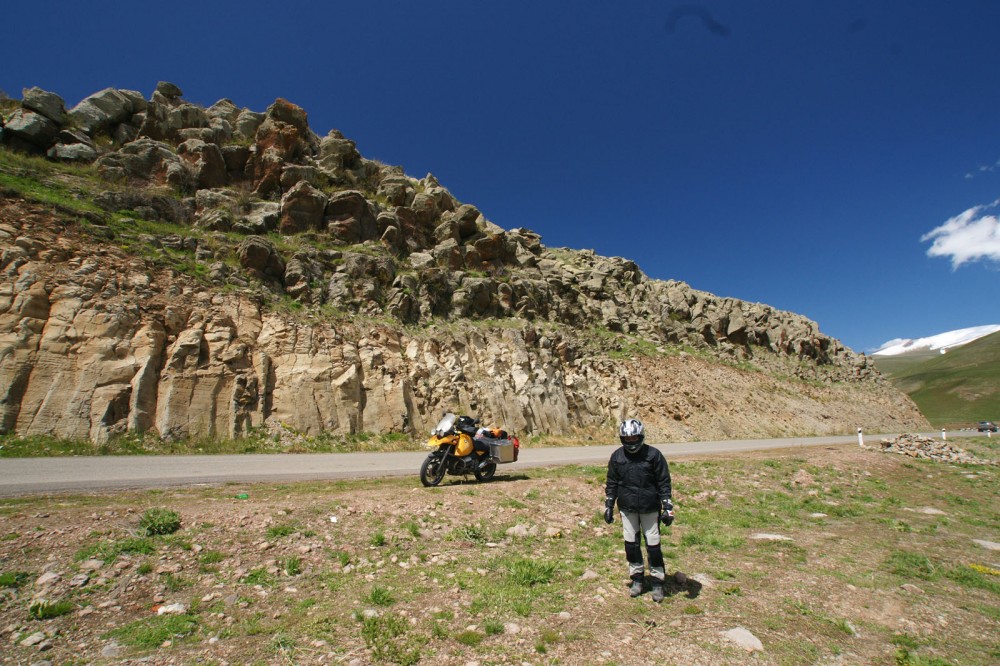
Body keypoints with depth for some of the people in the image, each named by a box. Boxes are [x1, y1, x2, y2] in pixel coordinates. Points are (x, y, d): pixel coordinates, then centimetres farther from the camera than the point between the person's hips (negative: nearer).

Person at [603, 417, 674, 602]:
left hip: (650, 508, -2)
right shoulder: (617, 456, -2)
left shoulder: (653, 454, -10)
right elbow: (611, 483, 6)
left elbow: (664, 483, -4)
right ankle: (637, 579, 28)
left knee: (653, 545, 3)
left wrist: (667, 507, -8)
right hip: (627, 508, 3)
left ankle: (657, 582, 22)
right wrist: (608, 506, 5)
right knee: (631, 544, 10)